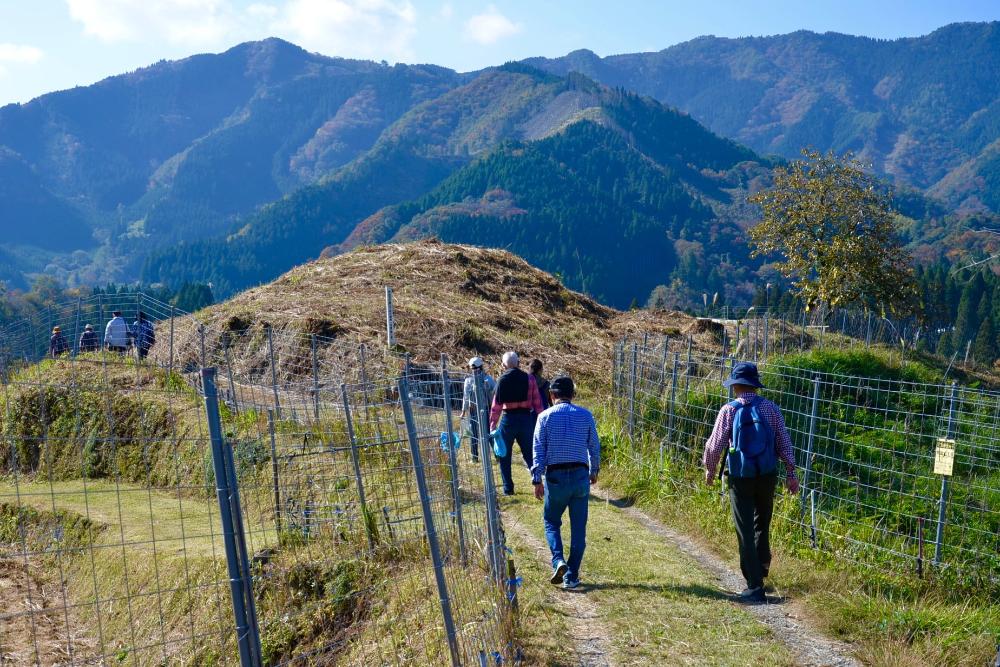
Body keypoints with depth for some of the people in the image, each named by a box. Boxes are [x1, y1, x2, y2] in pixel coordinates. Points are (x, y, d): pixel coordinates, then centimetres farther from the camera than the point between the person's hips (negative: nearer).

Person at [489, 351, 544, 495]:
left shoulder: (502, 380, -5)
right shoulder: (529, 379, 0)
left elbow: (496, 405, -6)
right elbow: (537, 402, 1)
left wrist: (492, 425, -1)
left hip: (508, 419, -2)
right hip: (526, 418, 2)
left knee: (505, 456, 11)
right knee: (529, 454, 12)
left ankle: (508, 488, 12)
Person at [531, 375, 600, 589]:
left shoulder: (545, 417, -1)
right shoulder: (586, 415, 4)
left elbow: (538, 450, -4)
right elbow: (595, 447, 9)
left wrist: (537, 480, 0)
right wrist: (594, 471, 24)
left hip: (555, 477, -1)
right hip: (580, 475, 1)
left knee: (551, 521, 17)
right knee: (578, 528, 9)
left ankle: (558, 561, -5)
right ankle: (572, 577, 11)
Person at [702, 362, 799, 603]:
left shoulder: (729, 410, -8)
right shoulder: (770, 408, -1)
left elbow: (715, 445, -5)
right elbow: (784, 442, 1)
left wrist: (710, 469, 11)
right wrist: (790, 472, 9)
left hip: (740, 477, -3)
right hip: (767, 475, 3)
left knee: (745, 531, 4)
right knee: (762, 523, 26)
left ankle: (755, 587, 5)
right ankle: (762, 564, 28)